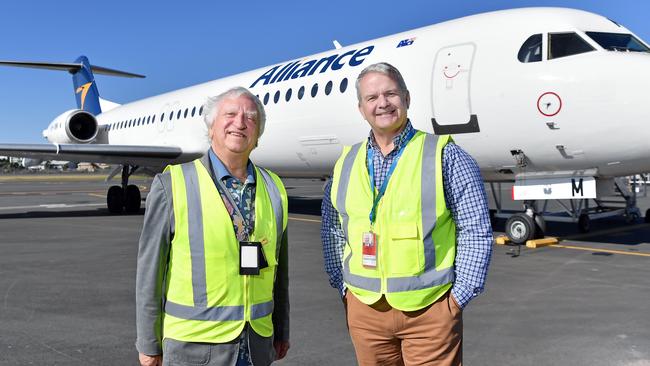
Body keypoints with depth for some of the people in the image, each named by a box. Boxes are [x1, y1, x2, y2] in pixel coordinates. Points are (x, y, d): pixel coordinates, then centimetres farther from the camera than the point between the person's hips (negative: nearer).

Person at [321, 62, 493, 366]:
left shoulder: (444, 156, -4)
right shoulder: (347, 163, 6)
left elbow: (476, 232, -5)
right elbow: (332, 232, 13)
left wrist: (459, 295, -7)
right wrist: (344, 287, 7)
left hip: (429, 308, -3)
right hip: (363, 308, 4)